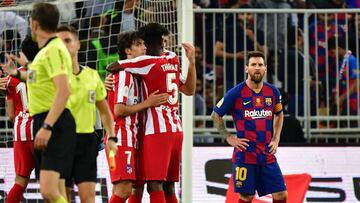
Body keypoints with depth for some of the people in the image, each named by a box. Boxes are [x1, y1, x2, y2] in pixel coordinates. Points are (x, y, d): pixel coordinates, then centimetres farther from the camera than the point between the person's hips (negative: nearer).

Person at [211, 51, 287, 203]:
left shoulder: (273, 92, 6)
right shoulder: (236, 93, -7)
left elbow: (279, 115, 24)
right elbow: (216, 116, 3)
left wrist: (276, 139, 13)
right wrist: (229, 138, -4)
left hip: (267, 155, 4)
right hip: (245, 154, -4)